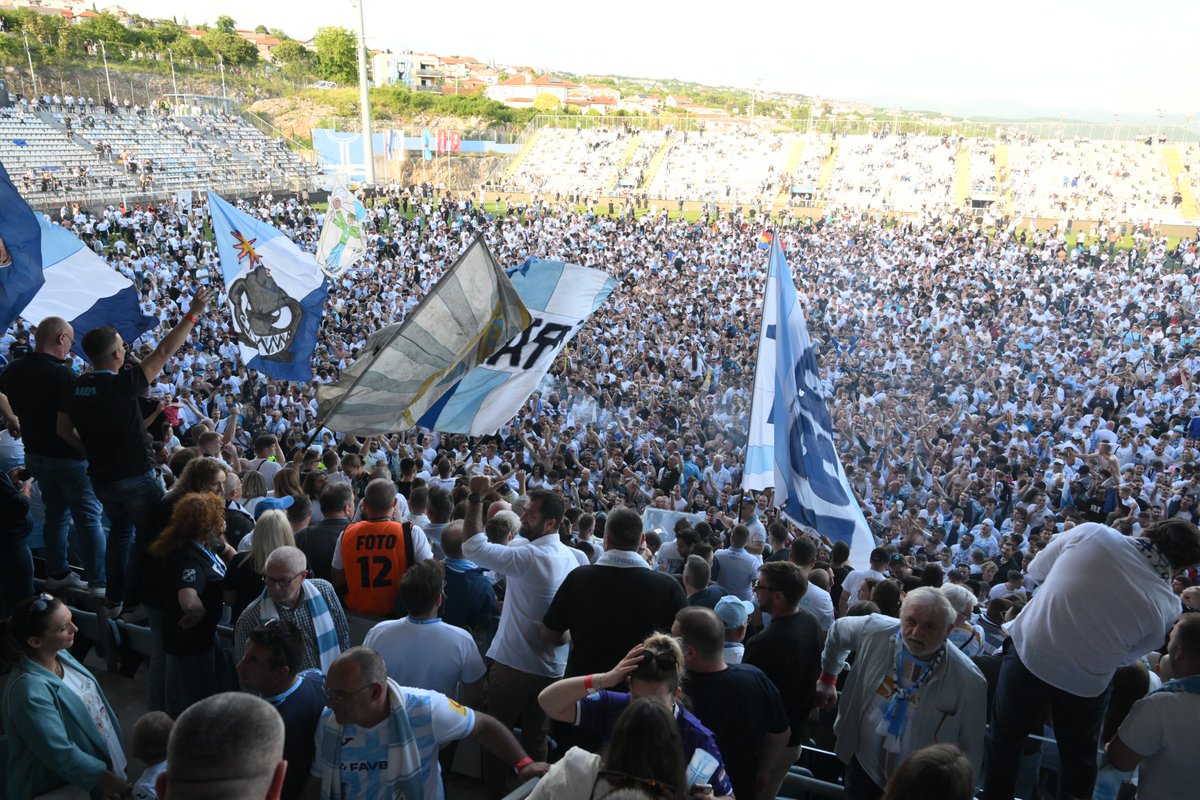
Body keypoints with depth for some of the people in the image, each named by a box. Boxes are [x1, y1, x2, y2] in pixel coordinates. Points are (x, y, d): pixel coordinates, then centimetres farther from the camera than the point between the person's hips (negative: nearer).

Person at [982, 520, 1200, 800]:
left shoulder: (1090, 532, -19)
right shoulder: (1166, 607, -14)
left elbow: (1036, 570, -3)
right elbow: (1128, 655, 2)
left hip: (1029, 653, 0)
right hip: (1087, 682, 0)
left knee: (1006, 735, 22)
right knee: (1079, 756, 26)